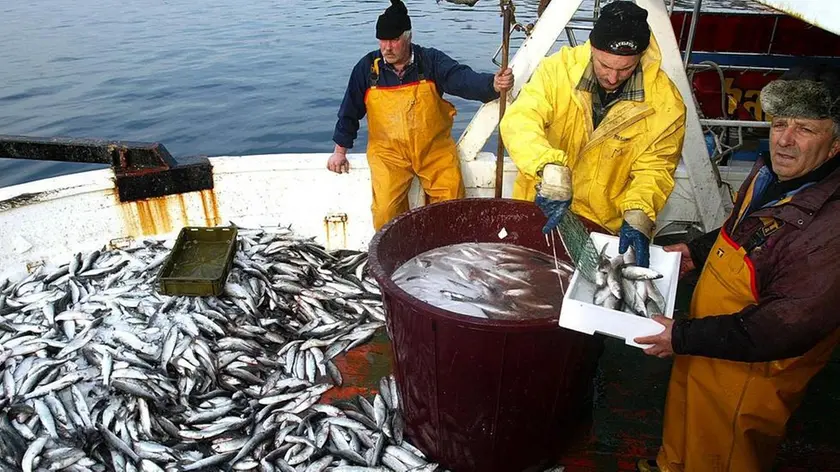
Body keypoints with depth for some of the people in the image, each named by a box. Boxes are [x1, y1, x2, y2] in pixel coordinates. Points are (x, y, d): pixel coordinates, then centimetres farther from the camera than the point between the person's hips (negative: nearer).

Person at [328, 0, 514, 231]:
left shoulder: (431, 61, -5)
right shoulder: (367, 67, -2)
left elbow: (463, 79, -22)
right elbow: (350, 110, 8)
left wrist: (493, 84, -44)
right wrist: (340, 151, 12)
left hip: (435, 149, 1)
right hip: (388, 152, 0)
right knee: (385, 210, -18)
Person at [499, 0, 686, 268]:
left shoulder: (665, 102, -14)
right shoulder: (559, 69, -17)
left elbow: (654, 169, -8)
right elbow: (519, 121, -28)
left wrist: (638, 216, -26)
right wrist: (551, 169, -45)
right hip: (538, 208, 0)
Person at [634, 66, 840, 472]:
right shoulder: (770, 175, -5)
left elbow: (783, 329, -31)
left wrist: (683, 338, -27)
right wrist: (697, 251, 4)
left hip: (748, 376, -7)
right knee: (683, 429, 32)